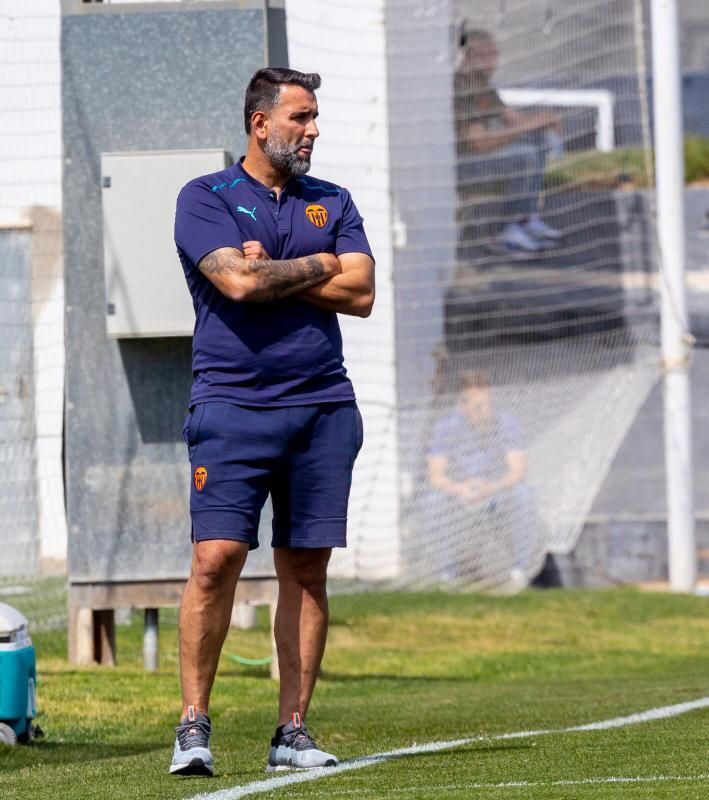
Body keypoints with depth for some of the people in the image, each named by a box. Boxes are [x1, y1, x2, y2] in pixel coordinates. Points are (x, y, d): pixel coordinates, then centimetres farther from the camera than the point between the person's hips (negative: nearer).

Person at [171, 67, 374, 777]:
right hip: (233, 405, -4)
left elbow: (359, 293, 2)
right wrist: (317, 266, 0)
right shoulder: (205, 199, 3)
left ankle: (292, 731, 7)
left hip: (322, 405, 4)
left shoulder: (331, 203, 16)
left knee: (306, 569, 3)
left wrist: (269, 273, -4)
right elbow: (238, 281, -13)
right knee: (216, 558, -13)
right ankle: (193, 725, -6)